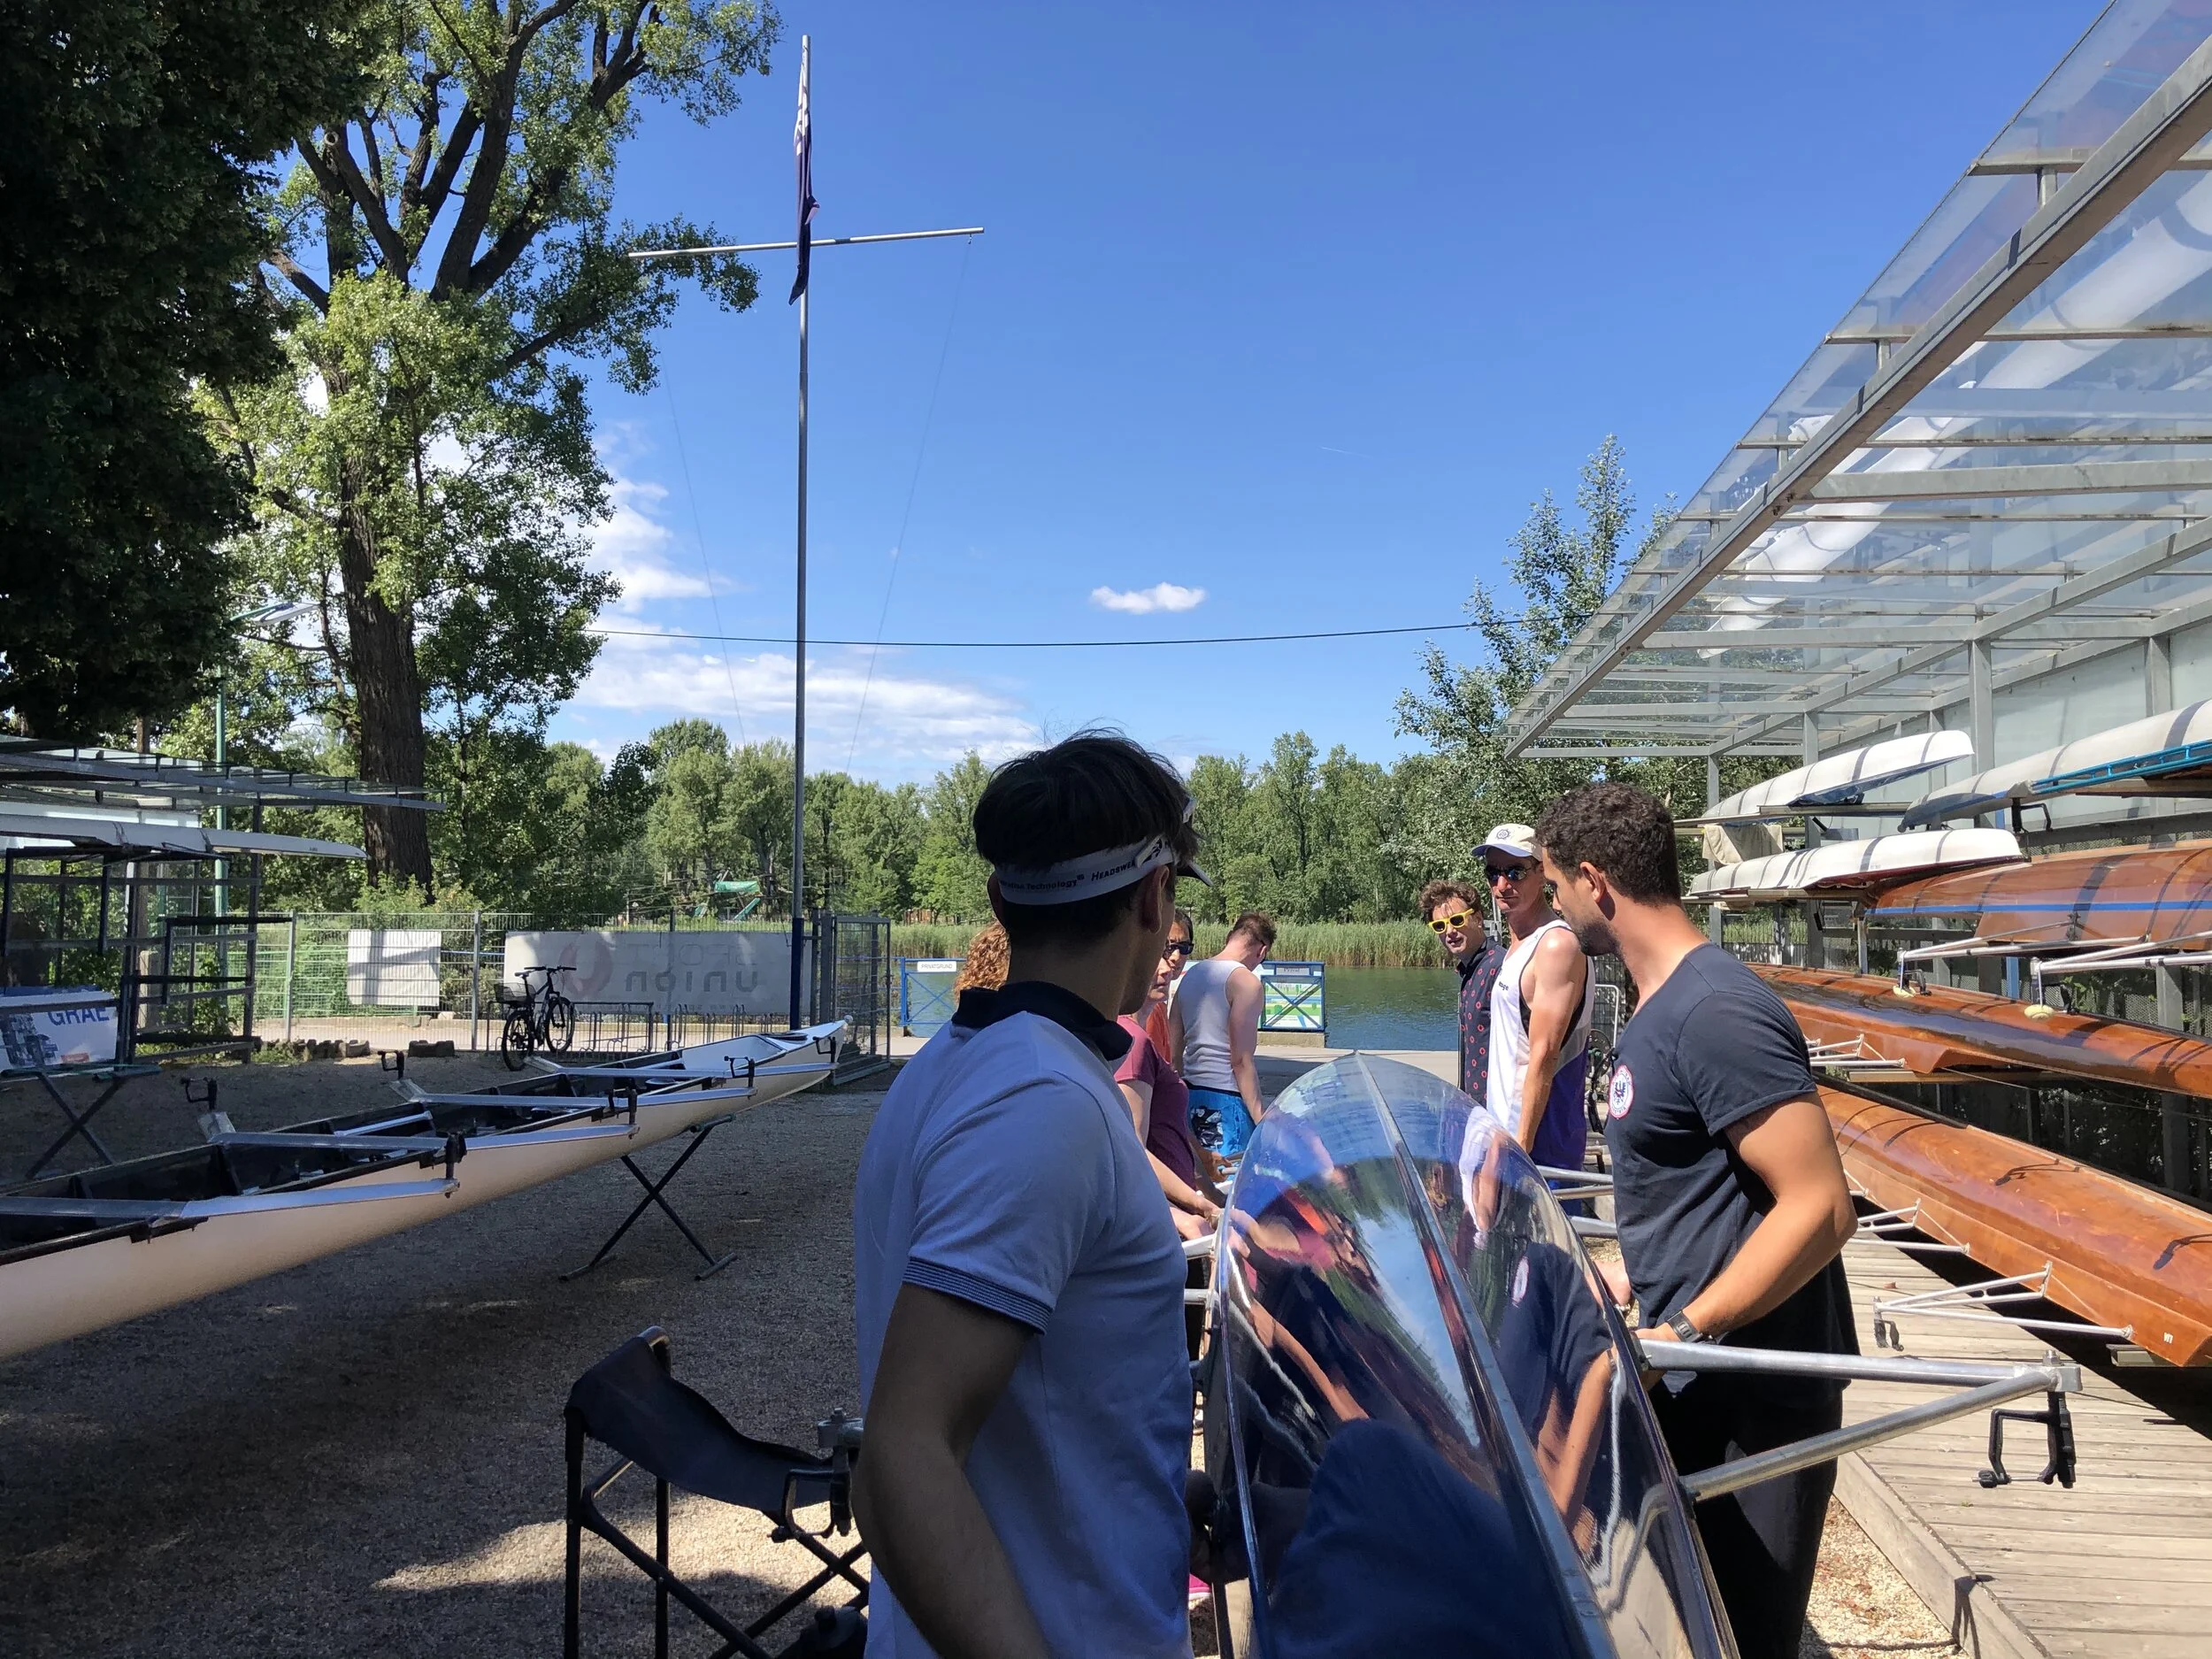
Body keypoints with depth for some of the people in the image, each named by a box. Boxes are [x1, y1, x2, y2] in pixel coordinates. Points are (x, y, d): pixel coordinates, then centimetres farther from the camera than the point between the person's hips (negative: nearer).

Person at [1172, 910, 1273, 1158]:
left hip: (1190, 1093, 8)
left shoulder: (1192, 974, 12)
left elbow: (1173, 1048, 13)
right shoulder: (1245, 981, -11)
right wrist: (1261, 1119, -12)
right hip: (1226, 1099, -7)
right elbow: (1242, 1061, -15)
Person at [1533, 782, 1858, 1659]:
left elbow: (1819, 1208, -26)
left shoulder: (1714, 1012, -23)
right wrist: (1639, 1275, 13)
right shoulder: (1662, 1003, 9)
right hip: (1693, 1389, 9)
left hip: (1749, 1401, -9)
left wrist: (1680, 1333, -24)